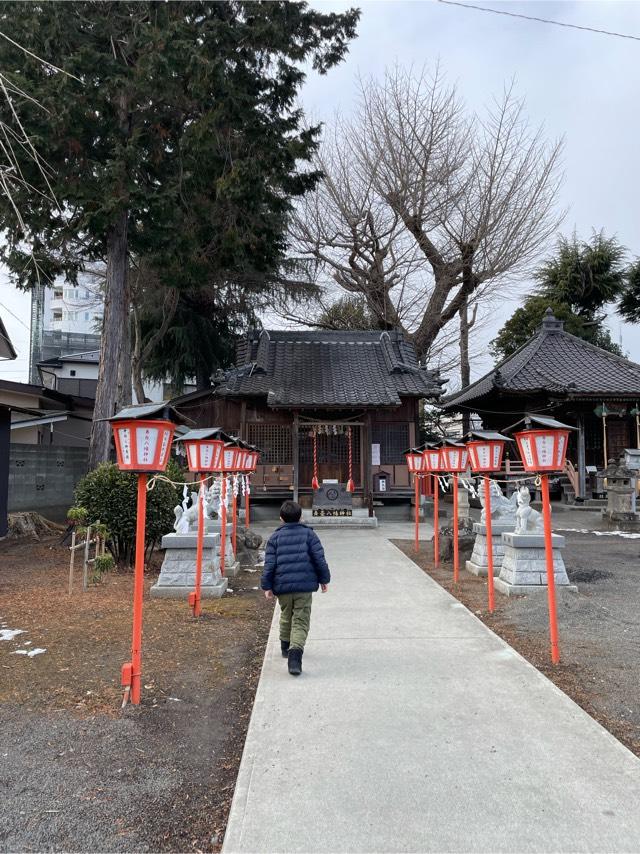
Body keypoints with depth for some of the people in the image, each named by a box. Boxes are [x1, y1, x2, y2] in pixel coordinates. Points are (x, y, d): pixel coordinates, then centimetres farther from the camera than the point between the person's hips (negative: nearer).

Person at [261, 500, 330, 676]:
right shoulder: (309, 534, 3)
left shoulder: (275, 537, 5)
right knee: (301, 621, -1)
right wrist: (324, 579, 10)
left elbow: (269, 564, 1)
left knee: (286, 616, 24)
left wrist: (267, 586, 6)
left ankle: (286, 646, 38)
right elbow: (319, 559, 0)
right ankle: (295, 650, -22)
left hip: (282, 585, 2)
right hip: (304, 585, -2)